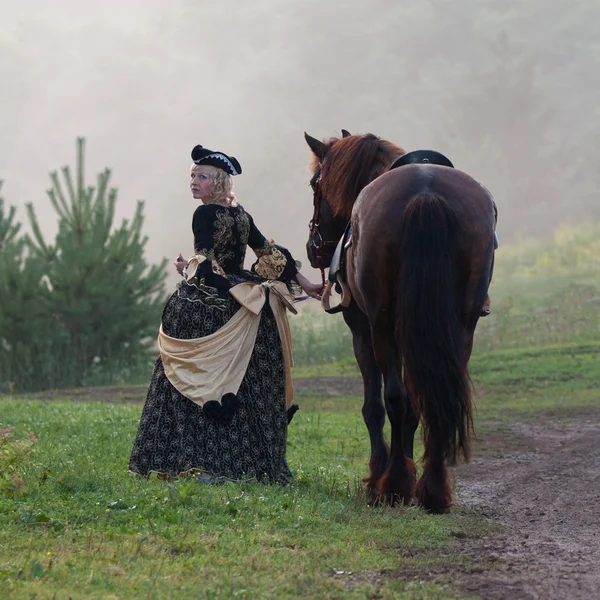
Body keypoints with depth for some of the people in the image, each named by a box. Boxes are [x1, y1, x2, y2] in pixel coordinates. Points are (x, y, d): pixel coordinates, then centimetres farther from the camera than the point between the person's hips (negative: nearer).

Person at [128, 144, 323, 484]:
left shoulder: (205, 215, -12)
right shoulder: (242, 215, 10)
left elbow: (206, 265, -19)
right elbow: (271, 253, 14)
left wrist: (186, 269, 0)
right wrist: (302, 282, 21)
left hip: (206, 308, -7)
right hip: (239, 305, 7)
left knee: (204, 384, -3)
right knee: (247, 387, 9)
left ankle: (214, 463, -9)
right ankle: (252, 463, 12)